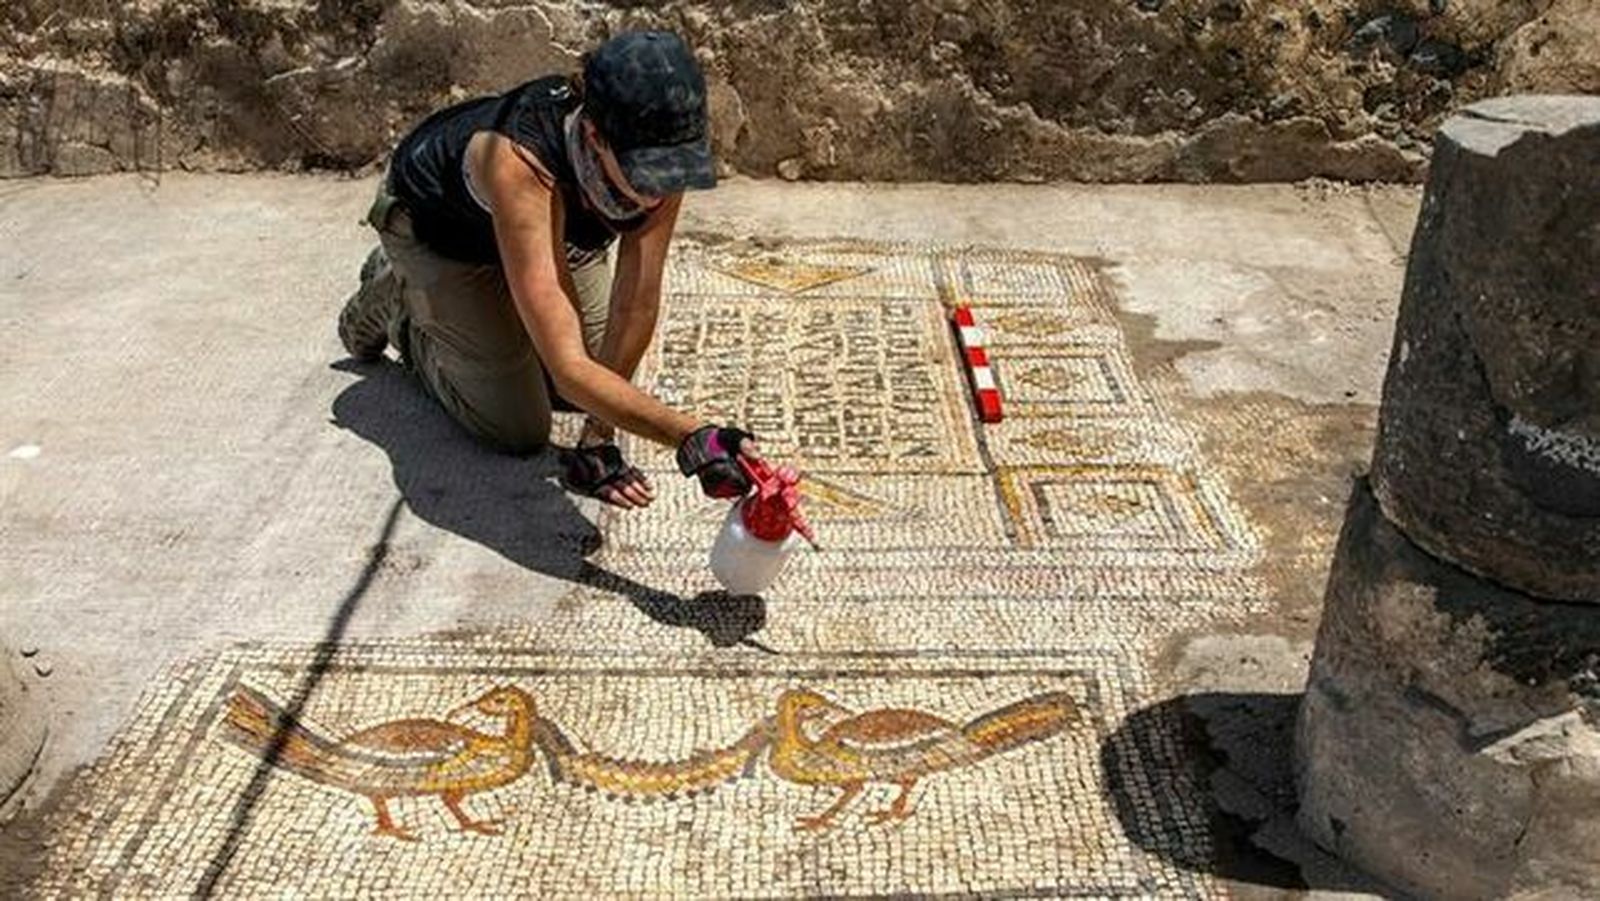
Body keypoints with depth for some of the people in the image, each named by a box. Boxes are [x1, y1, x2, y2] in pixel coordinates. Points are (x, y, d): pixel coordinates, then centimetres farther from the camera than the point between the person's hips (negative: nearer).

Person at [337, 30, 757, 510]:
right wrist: (692, 438, -60)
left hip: (555, 226, 5)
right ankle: (395, 301, 16)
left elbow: (637, 303, -25)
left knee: (607, 383, 5)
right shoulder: (520, 166, -47)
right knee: (518, 430, -5)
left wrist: (597, 441, -23)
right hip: (434, 227, -5)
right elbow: (569, 369, -50)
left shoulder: (661, 148, -32)